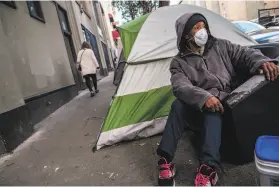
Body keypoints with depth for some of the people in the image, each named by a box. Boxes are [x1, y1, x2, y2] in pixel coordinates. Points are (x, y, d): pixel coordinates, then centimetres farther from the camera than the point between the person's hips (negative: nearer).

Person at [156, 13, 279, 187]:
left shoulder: (220, 46, 10)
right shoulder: (179, 62, 0)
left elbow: (246, 54, 6)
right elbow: (181, 87, -18)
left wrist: (262, 61, -19)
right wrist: (204, 97, -37)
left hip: (225, 106, 1)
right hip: (199, 111, -1)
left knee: (212, 113, -34)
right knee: (179, 104, -31)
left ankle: (208, 168, -40)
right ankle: (165, 161, -29)